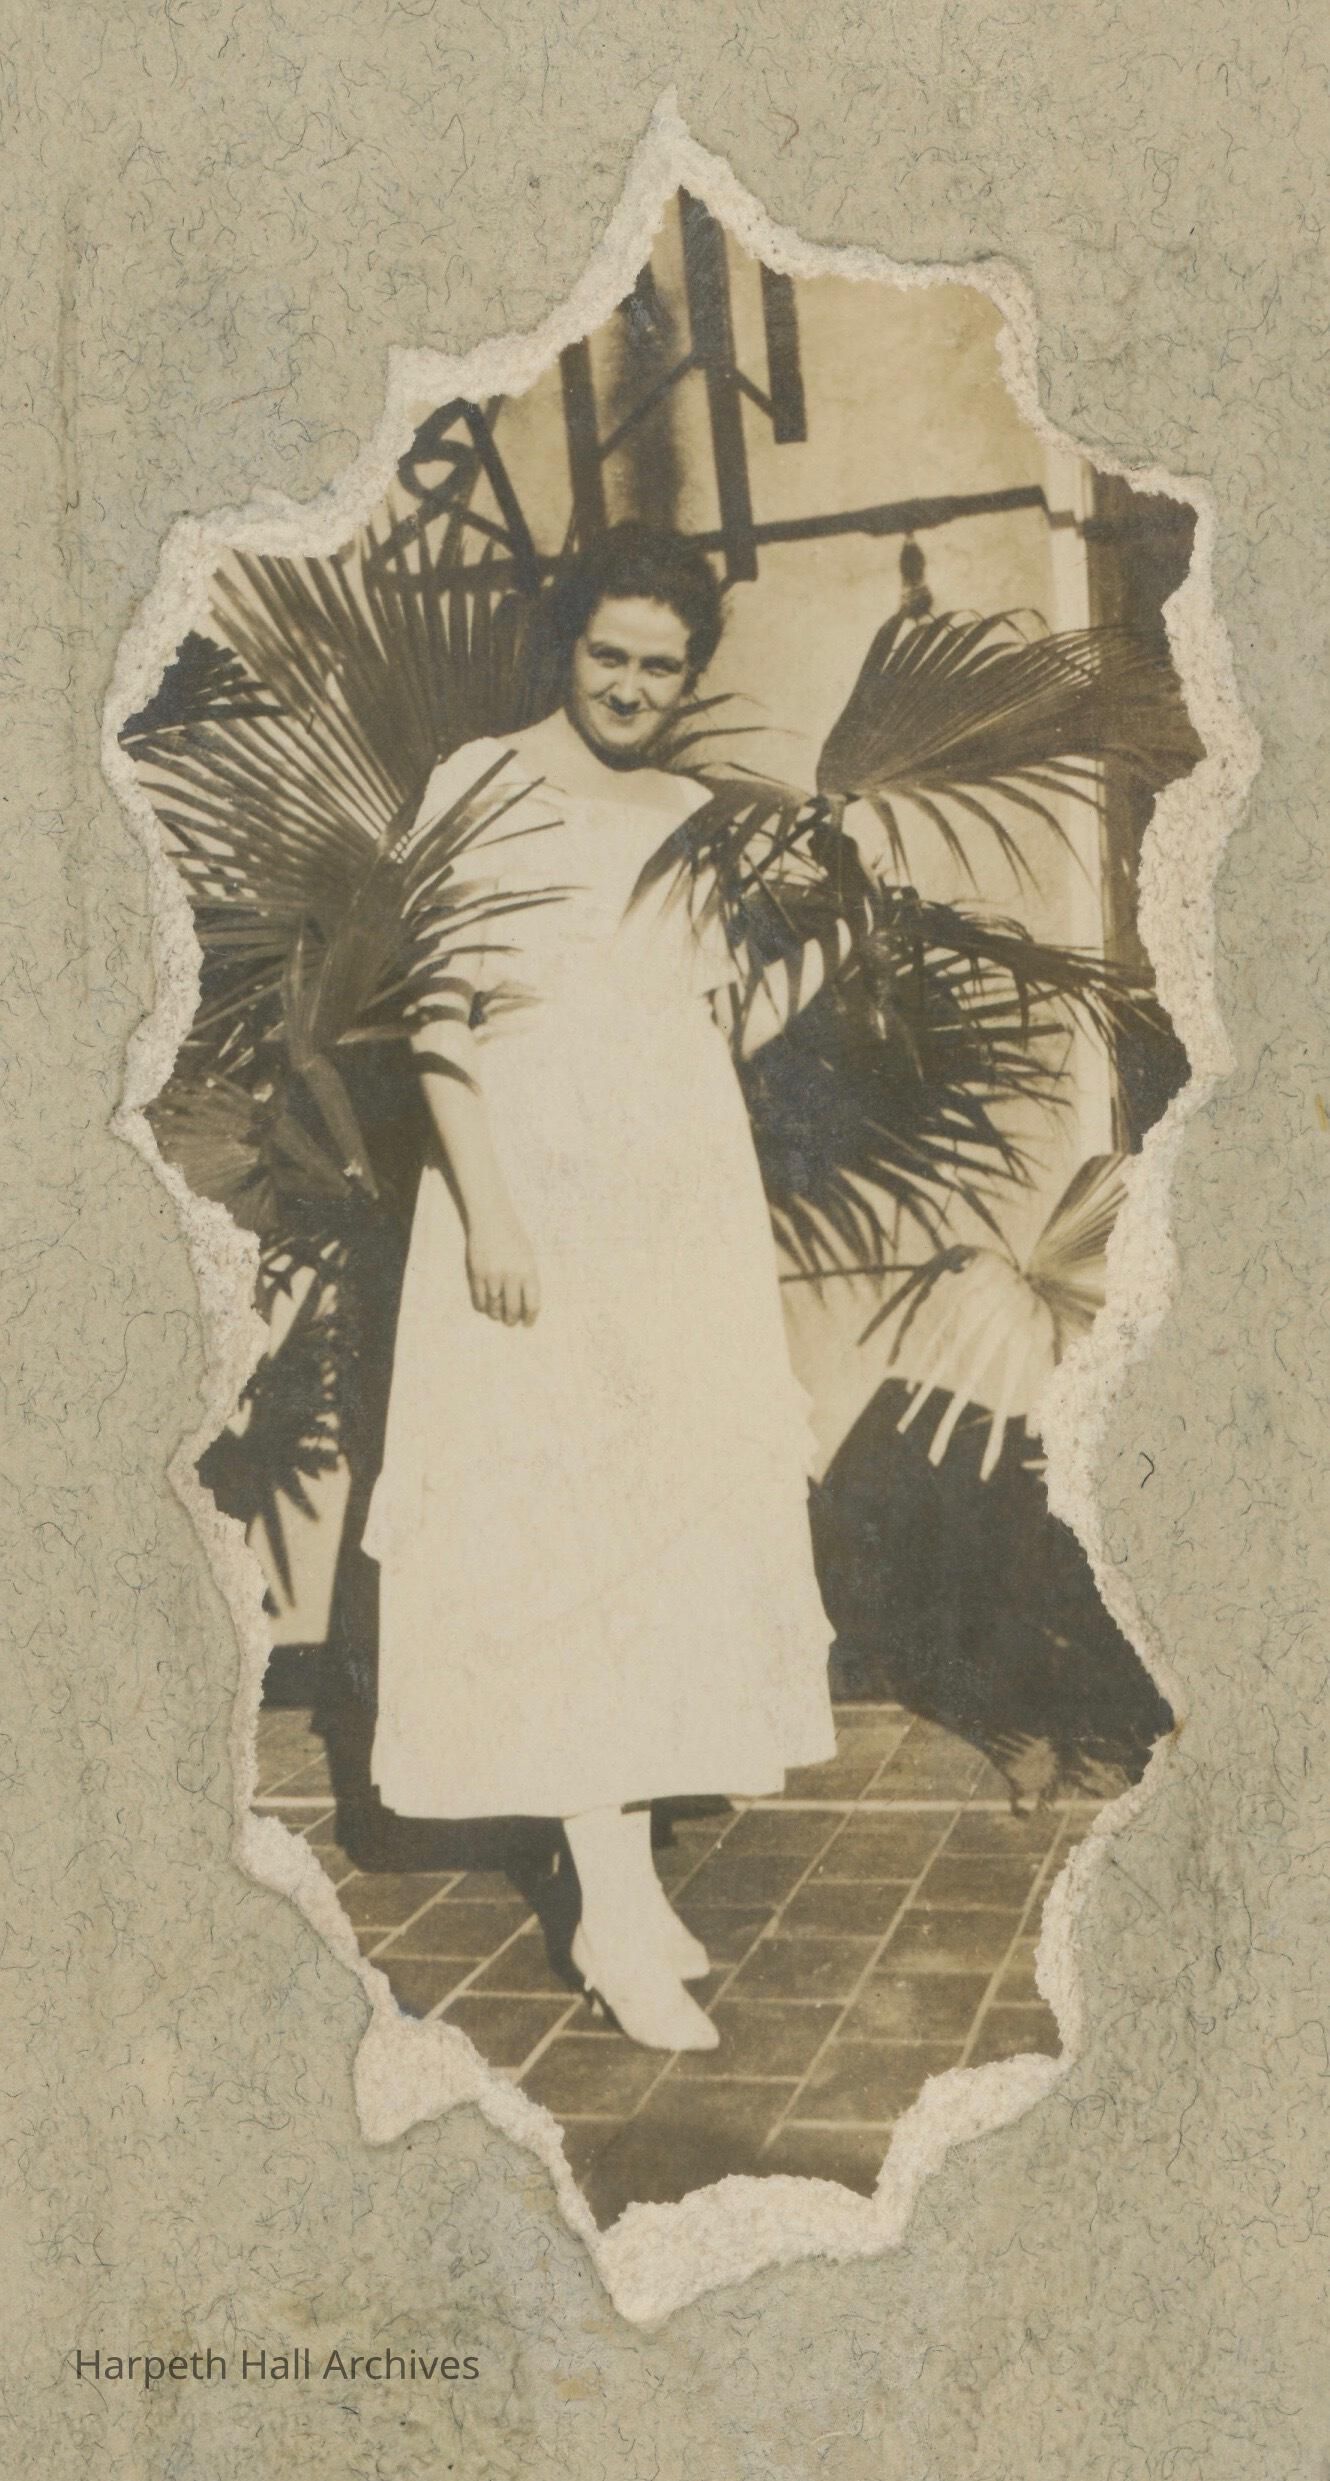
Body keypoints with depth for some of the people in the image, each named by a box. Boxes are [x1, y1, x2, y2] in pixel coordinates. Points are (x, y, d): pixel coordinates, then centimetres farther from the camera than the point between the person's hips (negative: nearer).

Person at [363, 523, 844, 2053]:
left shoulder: (696, 821, 13)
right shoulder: (480, 788, -4)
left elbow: (726, 1023, 14)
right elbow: (432, 1010, -9)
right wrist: (485, 1200, -17)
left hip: (688, 1195, 6)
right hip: (535, 1189, -6)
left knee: (682, 1507, 6)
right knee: (564, 1512, -7)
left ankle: (627, 1855, 18)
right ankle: (616, 1913, -5)